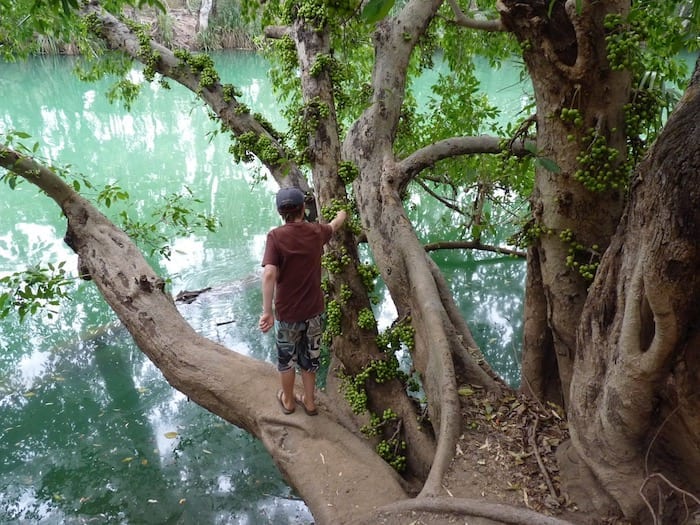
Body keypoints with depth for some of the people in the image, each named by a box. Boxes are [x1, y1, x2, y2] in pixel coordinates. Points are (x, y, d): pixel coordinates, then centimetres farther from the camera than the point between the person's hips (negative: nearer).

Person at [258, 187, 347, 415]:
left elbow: (269, 274, -27)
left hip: (287, 311, -3)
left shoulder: (276, 236, -17)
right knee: (309, 357, 21)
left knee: (287, 357, 19)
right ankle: (309, 402, 35)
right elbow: (334, 225, 19)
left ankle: (288, 401, 37)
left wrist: (267, 311, -25)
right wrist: (341, 215, 41)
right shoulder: (316, 232, -5)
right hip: (313, 309, 3)